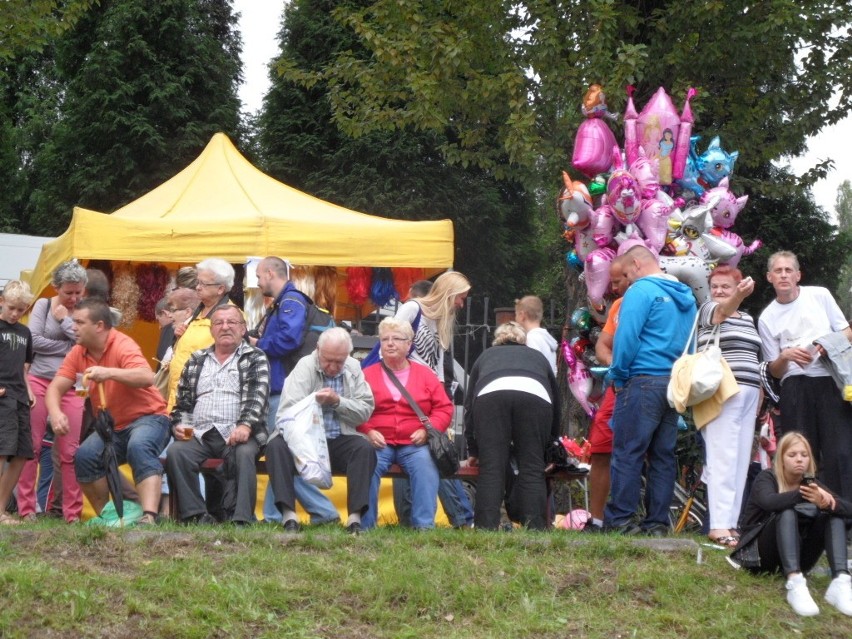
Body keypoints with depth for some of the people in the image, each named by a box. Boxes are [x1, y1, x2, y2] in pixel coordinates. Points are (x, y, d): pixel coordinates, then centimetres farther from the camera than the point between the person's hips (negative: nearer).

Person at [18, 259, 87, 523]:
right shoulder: (43, 305, 4)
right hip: (39, 382, -1)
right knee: (32, 447, 0)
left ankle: (73, 514, 3)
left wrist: (65, 320, -7)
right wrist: (69, 347, -7)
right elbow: (34, 340, -8)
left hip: (70, 387, 1)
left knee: (69, 452, -1)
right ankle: (26, 509, 5)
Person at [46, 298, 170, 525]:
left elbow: (146, 377, -35)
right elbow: (56, 387, -3)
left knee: (139, 447, -36)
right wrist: (55, 413, -26)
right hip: (112, 427, 6)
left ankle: (149, 517, -49)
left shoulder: (123, 346, -18)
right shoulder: (78, 353, 1)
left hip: (147, 418, -6)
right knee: (84, 456, -20)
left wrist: (109, 372, -51)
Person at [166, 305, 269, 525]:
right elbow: (183, 401, 23)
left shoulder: (255, 358, 11)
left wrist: (245, 425, -23)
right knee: (176, 452, -28)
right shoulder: (196, 361, 24)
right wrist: (179, 425, 1)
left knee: (244, 453, -36)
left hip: (236, 434, -3)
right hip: (199, 434, 3)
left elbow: (257, 397, -5)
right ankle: (196, 514, -24)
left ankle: (242, 519, -34)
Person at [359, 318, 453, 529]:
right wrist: (368, 431, -14)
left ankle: (424, 525, -27)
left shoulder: (425, 374, 14)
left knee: (425, 465, -30)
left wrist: (427, 429, -6)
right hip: (378, 441, -1)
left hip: (414, 443, 1)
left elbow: (444, 408, 10)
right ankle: (364, 525, -24)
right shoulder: (368, 374, 10)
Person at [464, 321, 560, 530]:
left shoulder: (485, 356, 39)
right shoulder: (538, 356, 40)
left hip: (490, 394, 0)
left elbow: (469, 403, 39)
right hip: (535, 397, 0)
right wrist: (551, 443, 56)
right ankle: (536, 526, -4)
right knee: (532, 469, 5)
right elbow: (556, 401, 44)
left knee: (491, 468, 1)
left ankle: (487, 526, -8)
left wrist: (473, 451, 46)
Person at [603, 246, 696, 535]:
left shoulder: (641, 291, -8)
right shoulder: (686, 296, 16)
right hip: (677, 386, 8)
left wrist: (618, 374, -4)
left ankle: (618, 519, -6)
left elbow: (627, 338, -15)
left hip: (643, 381, -8)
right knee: (664, 455, 8)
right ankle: (657, 521, 9)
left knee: (628, 452, -5)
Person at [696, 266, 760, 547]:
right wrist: (740, 296, -44)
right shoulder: (707, 310, 2)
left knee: (741, 460, 3)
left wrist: (759, 397, 17)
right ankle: (719, 526, -16)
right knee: (723, 458, -13)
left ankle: (732, 522, 5)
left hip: (748, 394, 7)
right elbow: (723, 310, -22)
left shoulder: (749, 319, 22)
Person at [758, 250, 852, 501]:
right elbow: (774, 371, 13)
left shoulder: (819, 295, 12)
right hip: (795, 388, 1)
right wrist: (785, 356, -9)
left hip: (831, 380, -1)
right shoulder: (767, 318, 13)